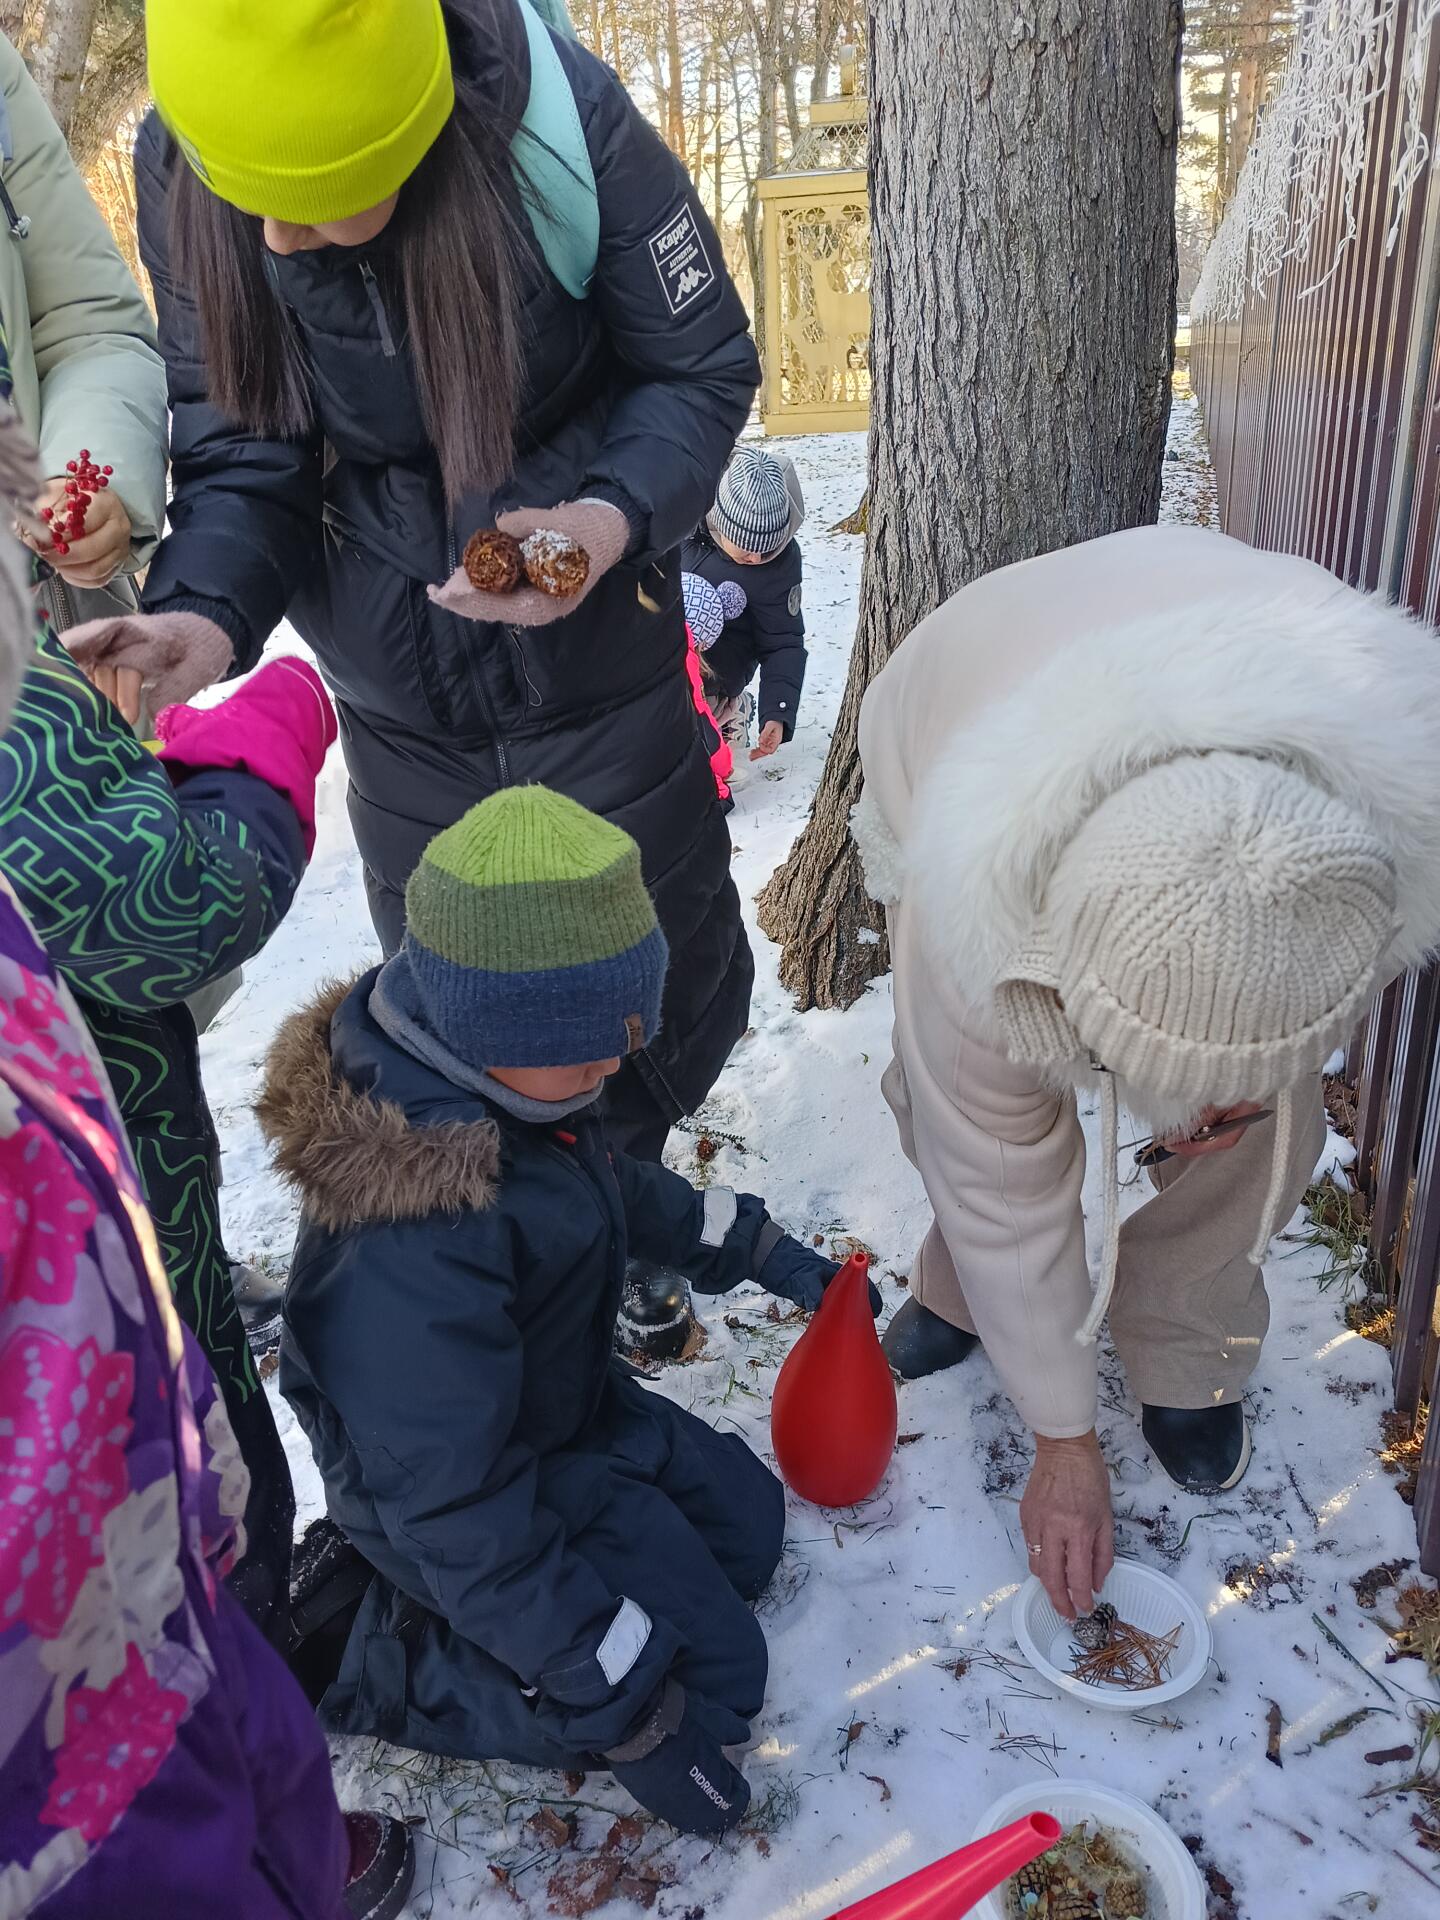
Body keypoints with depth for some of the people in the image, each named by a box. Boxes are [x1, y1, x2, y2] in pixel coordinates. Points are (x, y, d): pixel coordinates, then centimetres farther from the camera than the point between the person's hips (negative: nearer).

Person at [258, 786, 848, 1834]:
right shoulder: (413, 1248, -41)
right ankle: (389, 1660, 4)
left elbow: (613, 1182, 9)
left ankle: (419, 1602, 19)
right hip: (476, 1482, -8)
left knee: (748, 1524, 18)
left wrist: (757, 1247, 9)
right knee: (715, 1670, -4)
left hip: (572, 1405, 8)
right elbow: (460, 1514, -32)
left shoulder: (501, 1062, -14)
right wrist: (628, 1716, -24)